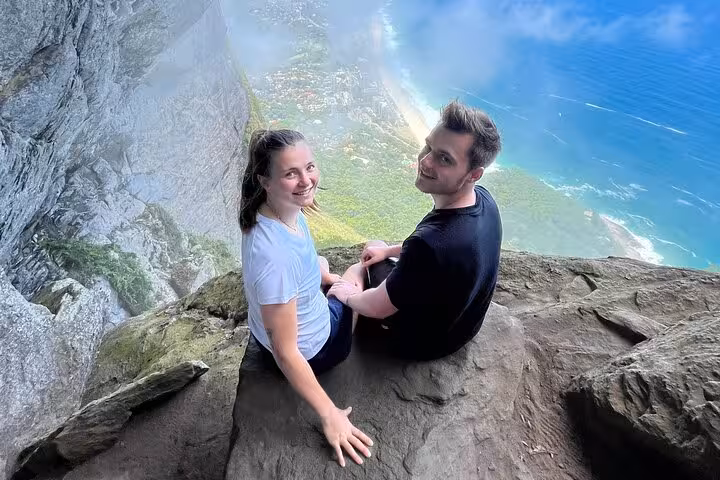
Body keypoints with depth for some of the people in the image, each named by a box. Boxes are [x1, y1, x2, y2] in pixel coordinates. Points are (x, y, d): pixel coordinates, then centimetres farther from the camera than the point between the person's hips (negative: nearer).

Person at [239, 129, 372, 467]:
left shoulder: (285, 209, -17)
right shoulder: (275, 256, -42)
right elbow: (286, 352, -32)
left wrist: (333, 278, 12)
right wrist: (329, 416, -24)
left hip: (309, 313, 7)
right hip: (307, 351, -7)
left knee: (357, 271, 31)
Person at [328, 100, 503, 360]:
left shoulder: (428, 244, -46)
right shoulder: (484, 200, -19)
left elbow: (377, 308, -27)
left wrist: (349, 296, -5)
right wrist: (391, 250, 9)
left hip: (422, 343, -6)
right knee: (372, 254, 24)